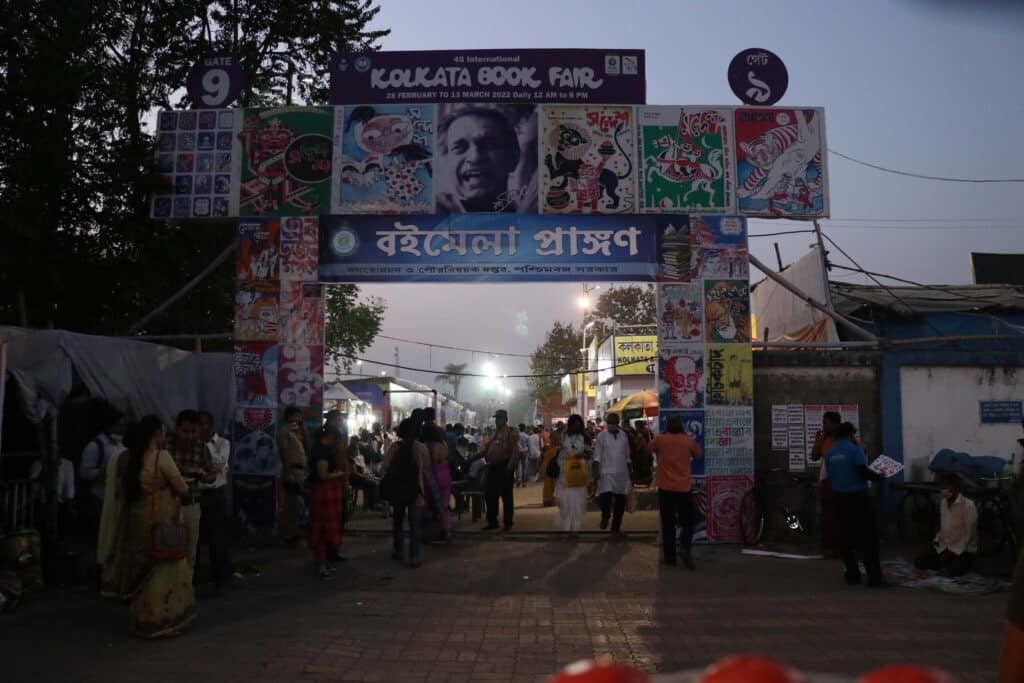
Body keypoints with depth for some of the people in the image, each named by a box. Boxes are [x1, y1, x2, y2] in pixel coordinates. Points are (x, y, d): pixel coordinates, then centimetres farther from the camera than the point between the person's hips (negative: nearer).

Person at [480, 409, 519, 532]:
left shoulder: (511, 432, -6)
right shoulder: (493, 433, 18)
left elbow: (515, 451, -15)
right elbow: (485, 448, 20)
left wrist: (510, 466, -23)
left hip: (504, 467, -8)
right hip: (492, 468, 8)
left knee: (506, 496, 0)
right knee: (490, 495, 10)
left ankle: (508, 523, 9)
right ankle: (492, 522, 20)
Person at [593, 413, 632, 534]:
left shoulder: (624, 435, 6)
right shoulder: (602, 436, -3)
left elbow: (627, 455, 13)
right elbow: (597, 455, -5)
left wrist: (629, 472, 13)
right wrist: (596, 471, -13)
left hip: (622, 473, 3)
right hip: (607, 472, -3)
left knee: (620, 501, 6)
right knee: (605, 496, -20)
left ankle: (616, 527, 21)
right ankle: (605, 517, 9)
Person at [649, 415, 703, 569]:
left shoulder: (660, 439, -5)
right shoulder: (689, 440, -3)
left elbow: (649, 450, 16)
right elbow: (699, 454, 15)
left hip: (666, 488, 0)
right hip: (685, 487, 0)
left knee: (668, 523, 7)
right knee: (687, 521, 10)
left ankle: (670, 556, 9)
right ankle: (686, 548, -13)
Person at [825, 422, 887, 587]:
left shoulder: (829, 454, 8)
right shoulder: (855, 450, -9)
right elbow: (863, 471, -18)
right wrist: (879, 476, -1)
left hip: (840, 498, 6)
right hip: (858, 497, -6)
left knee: (846, 537, 10)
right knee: (868, 537, -2)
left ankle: (852, 575, 13)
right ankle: (874, 577, -5)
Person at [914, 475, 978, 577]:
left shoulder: (968, 506, -19)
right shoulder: (944, 502, 5)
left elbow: (968, 535, -18)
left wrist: (953, 552, -20)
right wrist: (937, 540, 2)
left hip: (963, 549, -6)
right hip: (944, 546, 7)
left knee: (949, 571, -31)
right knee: (919, 562, -9)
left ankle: (964, 562, 1)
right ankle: (948, 564, 8)